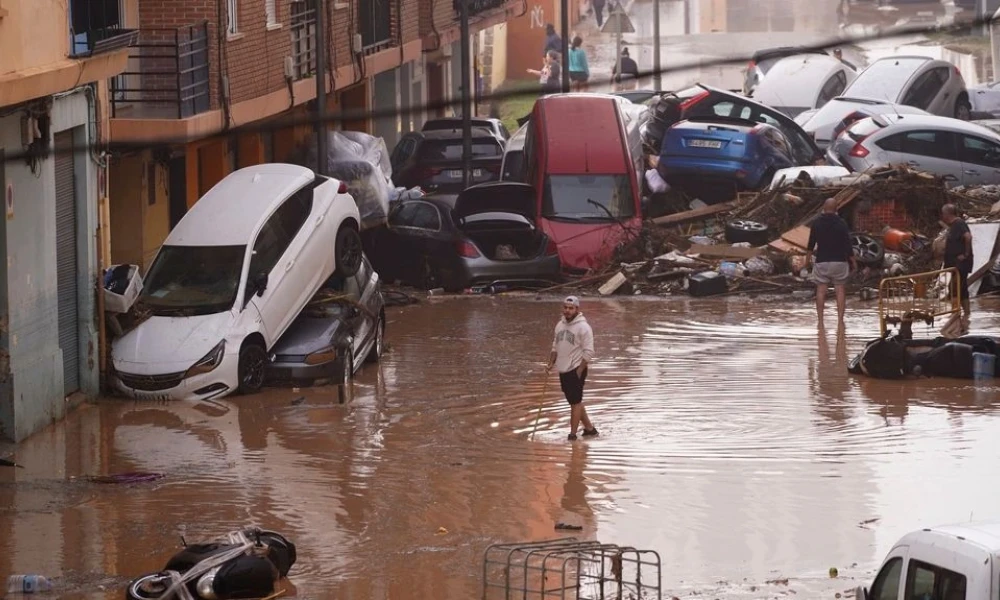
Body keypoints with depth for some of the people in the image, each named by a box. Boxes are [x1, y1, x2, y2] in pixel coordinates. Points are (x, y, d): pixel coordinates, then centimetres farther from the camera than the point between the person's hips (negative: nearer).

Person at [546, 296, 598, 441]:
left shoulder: (583, 327, -13)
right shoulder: (560, 325, 10)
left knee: (575, 402, -4)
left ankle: (573, 434, -1)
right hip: (563, 370, 8)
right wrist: (551, 363, 8)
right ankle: (589, 428, 26)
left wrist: (579, 371, -16)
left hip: (576, 370, -8)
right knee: (574, 401, 14)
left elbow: (588, 352, -14)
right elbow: (556, 346, 21)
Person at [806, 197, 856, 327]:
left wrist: (808, 258, 21)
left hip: (821, 261, 1)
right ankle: (840, 320, -2)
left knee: (821, 290, 3)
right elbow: (847, 244, -4)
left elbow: (811, 243, 6)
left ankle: (820, 321, -1)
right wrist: (853, 260, 8)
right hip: (839, 261, -1)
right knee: (840, 290, 4)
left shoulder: (816, 223, -1)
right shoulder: (841, 224, -5)